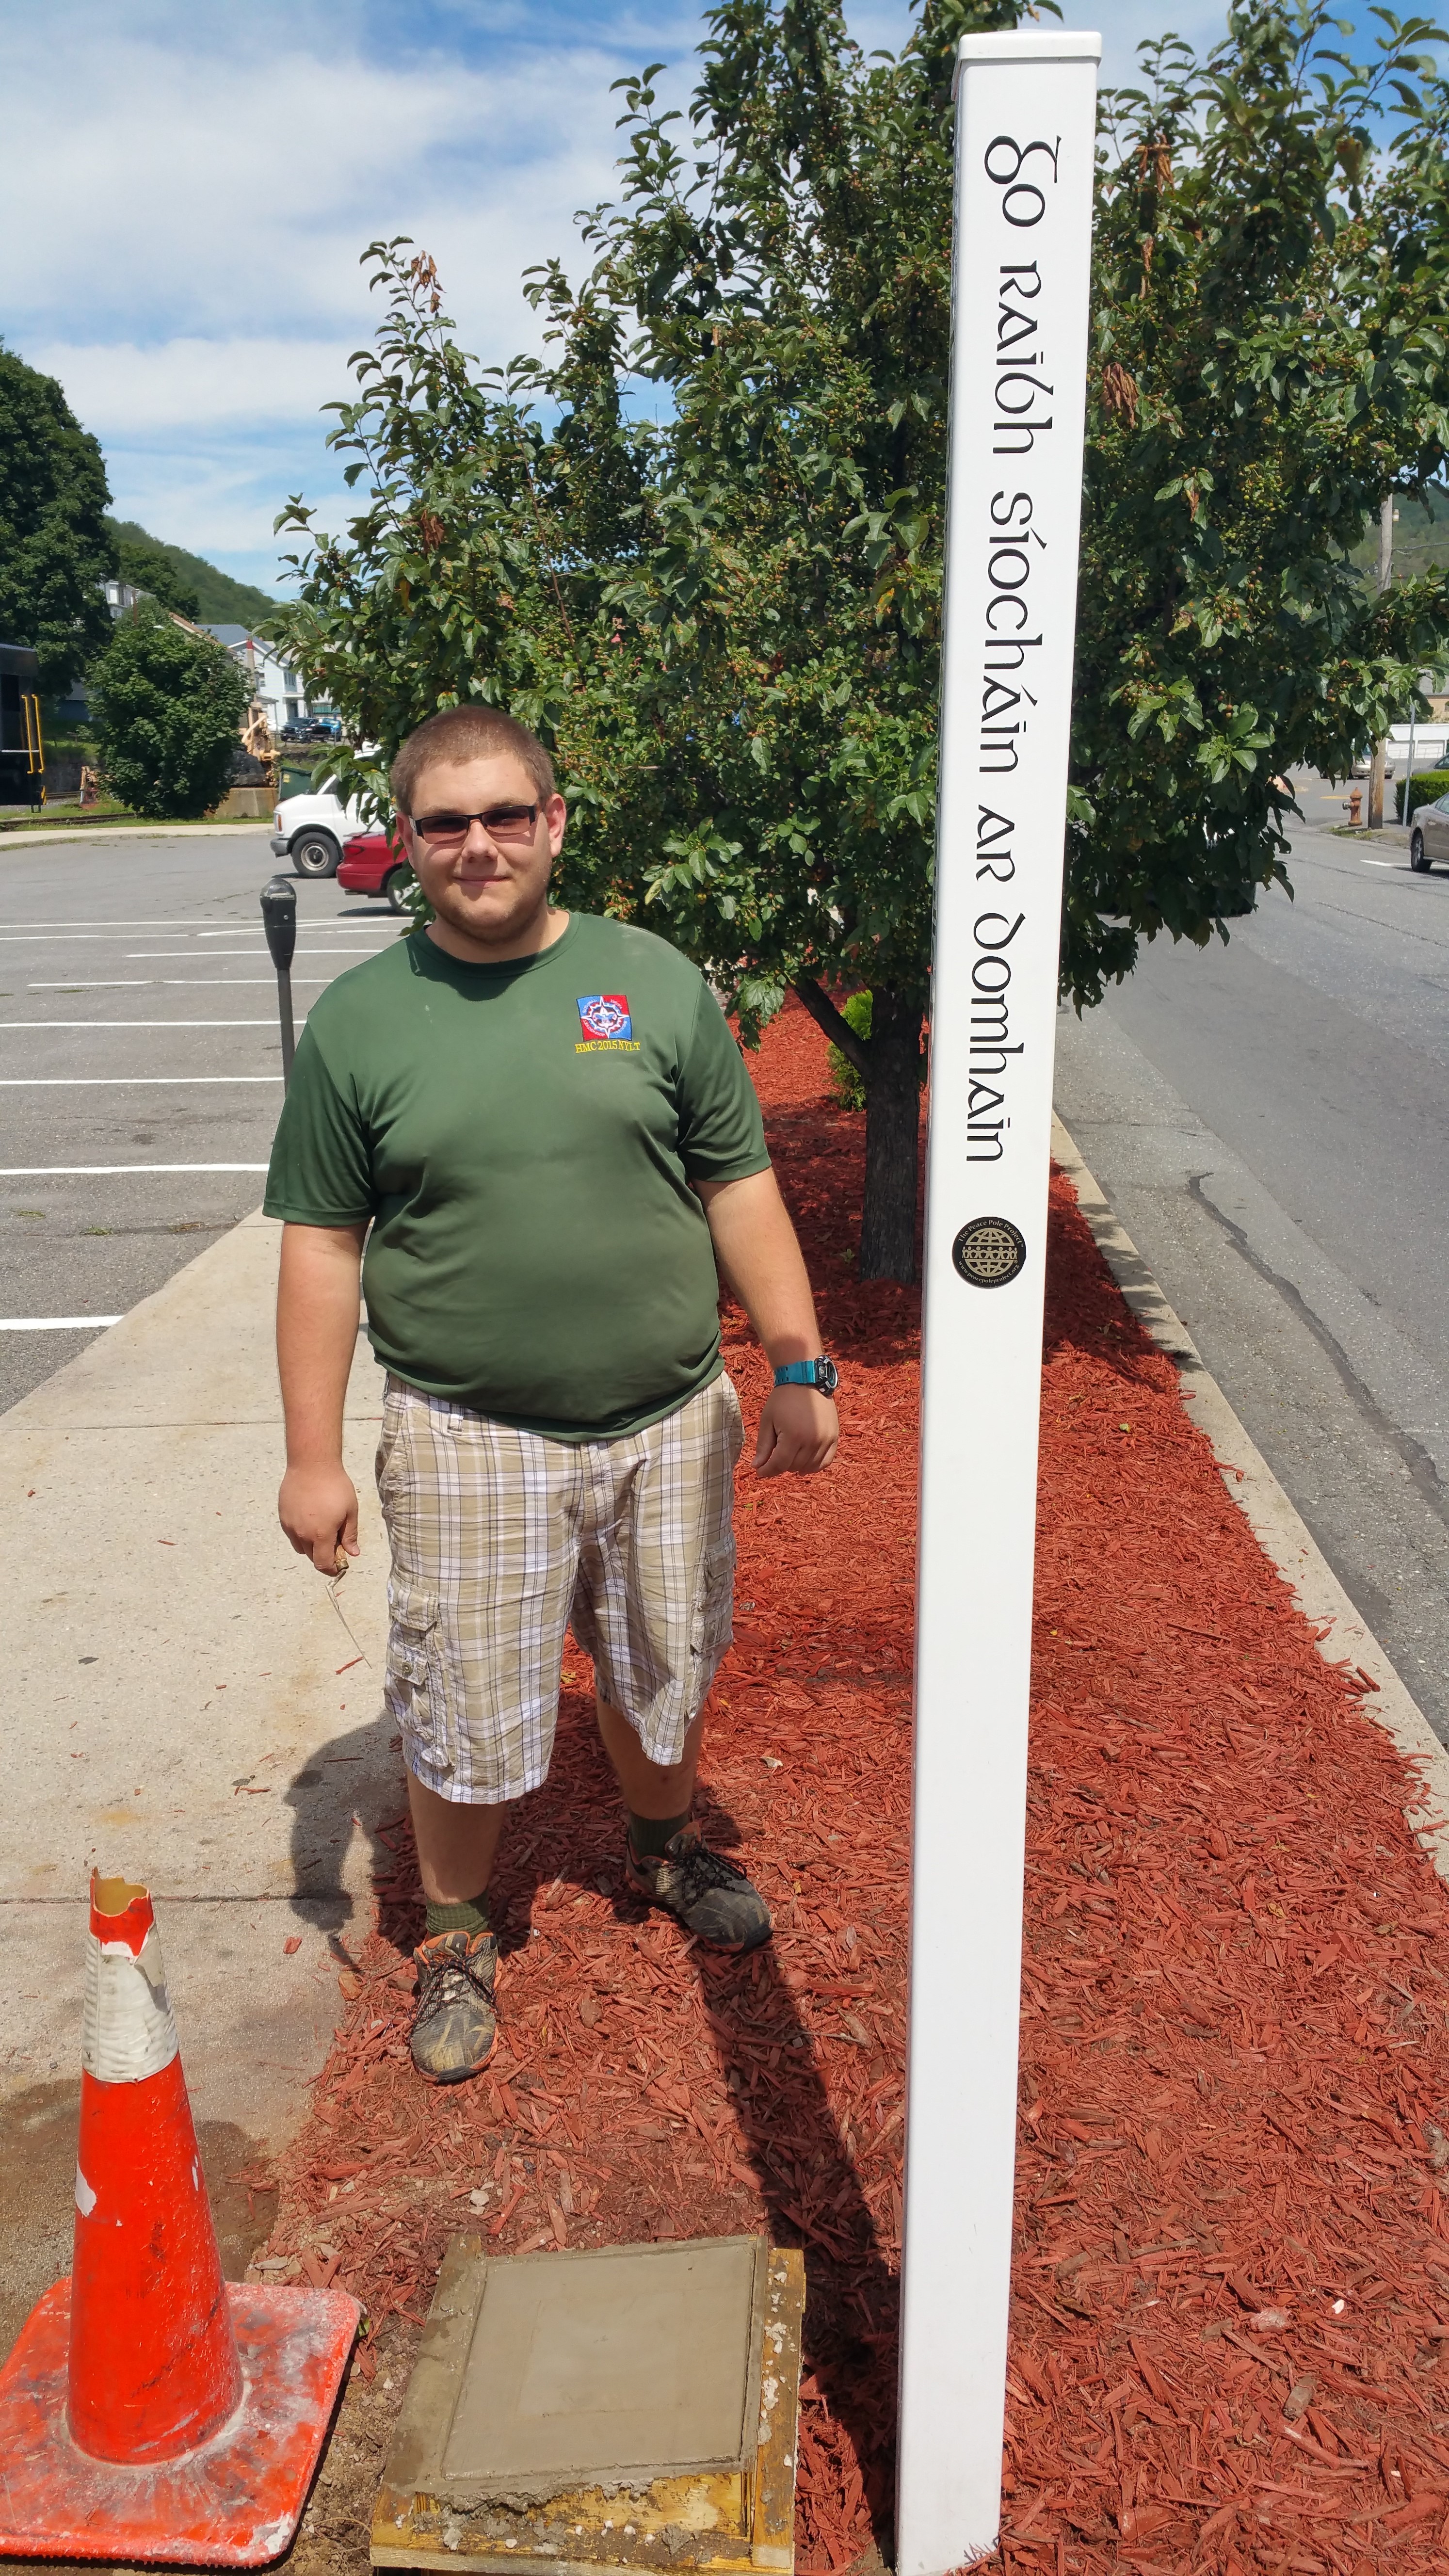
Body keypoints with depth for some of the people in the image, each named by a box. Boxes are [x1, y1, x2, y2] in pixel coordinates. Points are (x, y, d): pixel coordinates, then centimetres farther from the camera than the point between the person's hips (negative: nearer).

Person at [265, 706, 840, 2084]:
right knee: (463, 1714, 8)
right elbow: (323, 1245, -2)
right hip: (468, 1441, -1)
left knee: (661, 1671, 20)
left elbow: (740, 1189, 3)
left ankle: (662, 1840, 50)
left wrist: (799, 1365, 0)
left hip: (671, 1420, 2)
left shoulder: (656, 981, -1)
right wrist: (312, 1454, -4)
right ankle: (454, 1935, 35)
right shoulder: (359, 1019, -3)